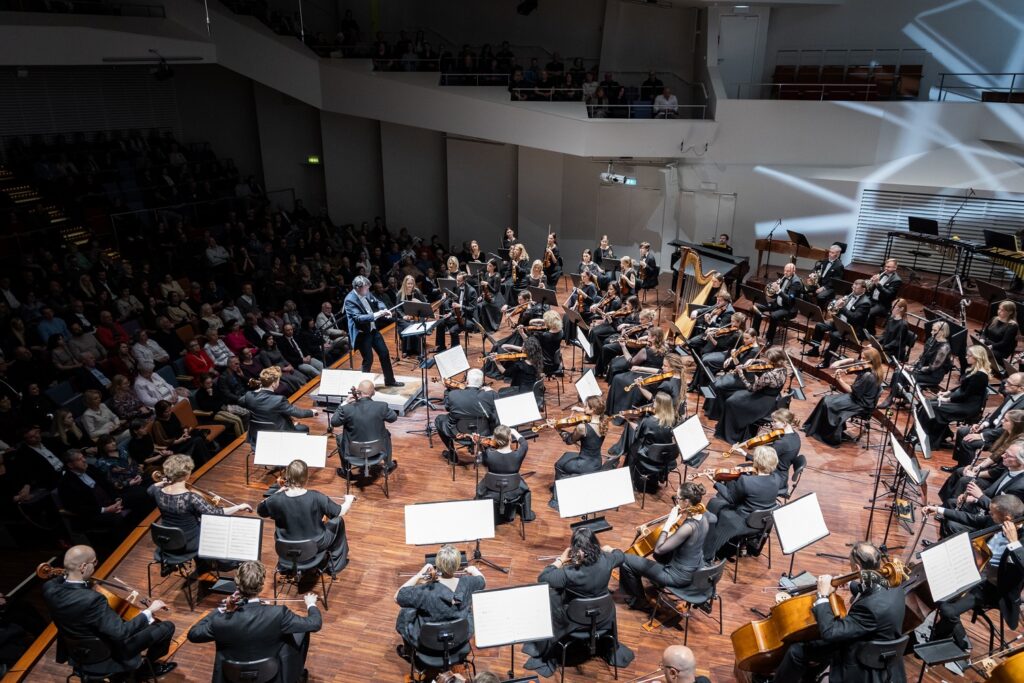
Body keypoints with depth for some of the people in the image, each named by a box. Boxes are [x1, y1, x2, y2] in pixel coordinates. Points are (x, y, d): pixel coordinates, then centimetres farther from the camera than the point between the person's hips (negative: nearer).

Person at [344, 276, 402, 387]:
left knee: (384, 353, 13)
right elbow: (359, 318, -30)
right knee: (368, 360, -2)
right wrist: (376, 315, -36)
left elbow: (377, 302, 14)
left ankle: (390, 380, 28)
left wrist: (384, 310, -7)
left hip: (373, 329, 8)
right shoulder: (350, 300, -22)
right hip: (362, 333, -8)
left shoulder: (366, 293, 0)